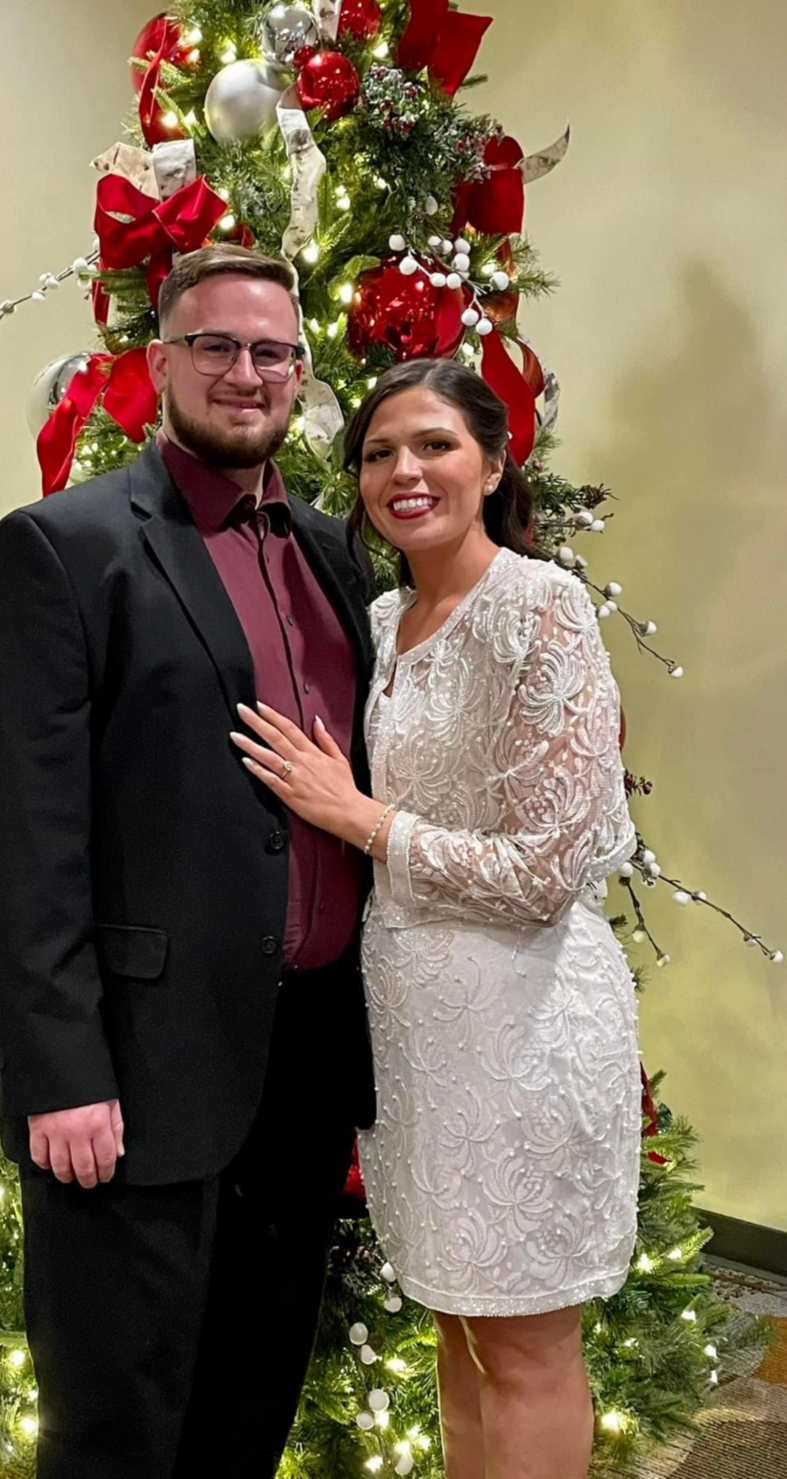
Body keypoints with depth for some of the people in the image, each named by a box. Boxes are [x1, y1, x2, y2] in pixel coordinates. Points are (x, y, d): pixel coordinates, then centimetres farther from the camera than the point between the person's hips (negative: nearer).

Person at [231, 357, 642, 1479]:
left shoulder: (541, 605, -16)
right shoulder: (384, 620, 8)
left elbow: (549, 871, -19)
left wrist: (359, 817, -15)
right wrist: (324, 793, 4)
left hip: (520, 1014, -7)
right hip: (413, 1007, 8)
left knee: (525, 1347, 9)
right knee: (459, 1320, 21)